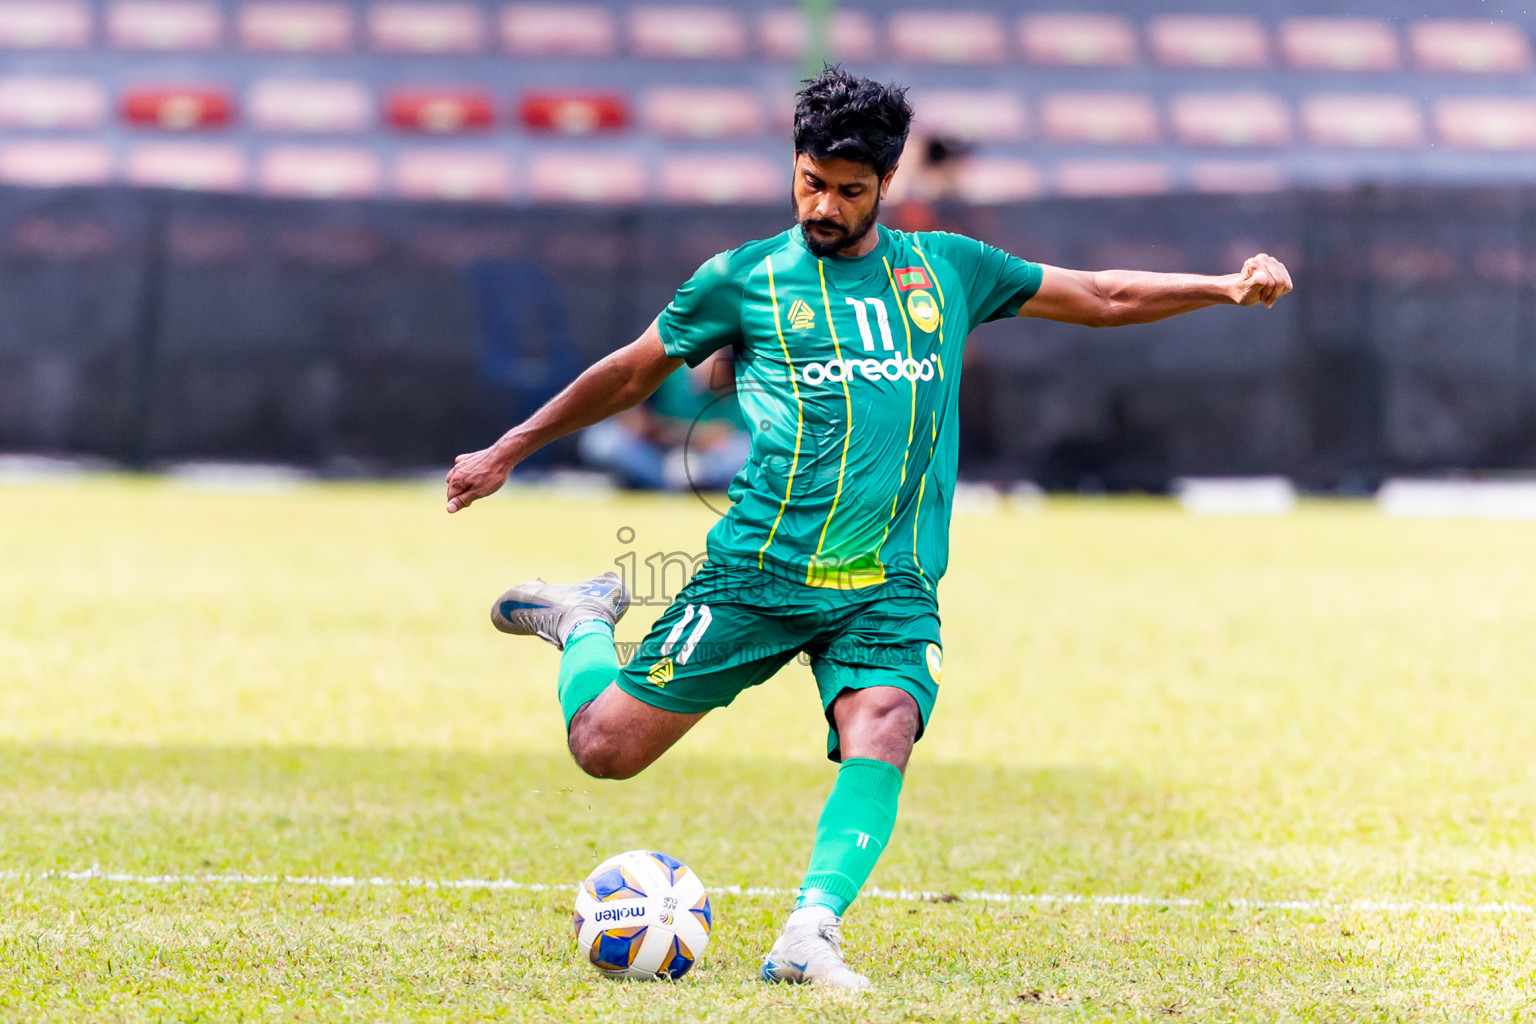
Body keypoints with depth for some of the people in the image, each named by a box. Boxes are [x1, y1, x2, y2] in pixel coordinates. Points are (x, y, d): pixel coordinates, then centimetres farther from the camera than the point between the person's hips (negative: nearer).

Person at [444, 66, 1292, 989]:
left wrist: (1224, 287, 11)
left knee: (881, 739, -27)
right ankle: (584, 622, 28)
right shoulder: (745, 279, 4)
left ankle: (811, 931, -33)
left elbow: (1102, 297, 20)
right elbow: (634, 372, 16)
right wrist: (508, 452, 20)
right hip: (758, 571, -1)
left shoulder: (945, 269, 11)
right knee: (606, 747, -3)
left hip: (891, 586, 1)